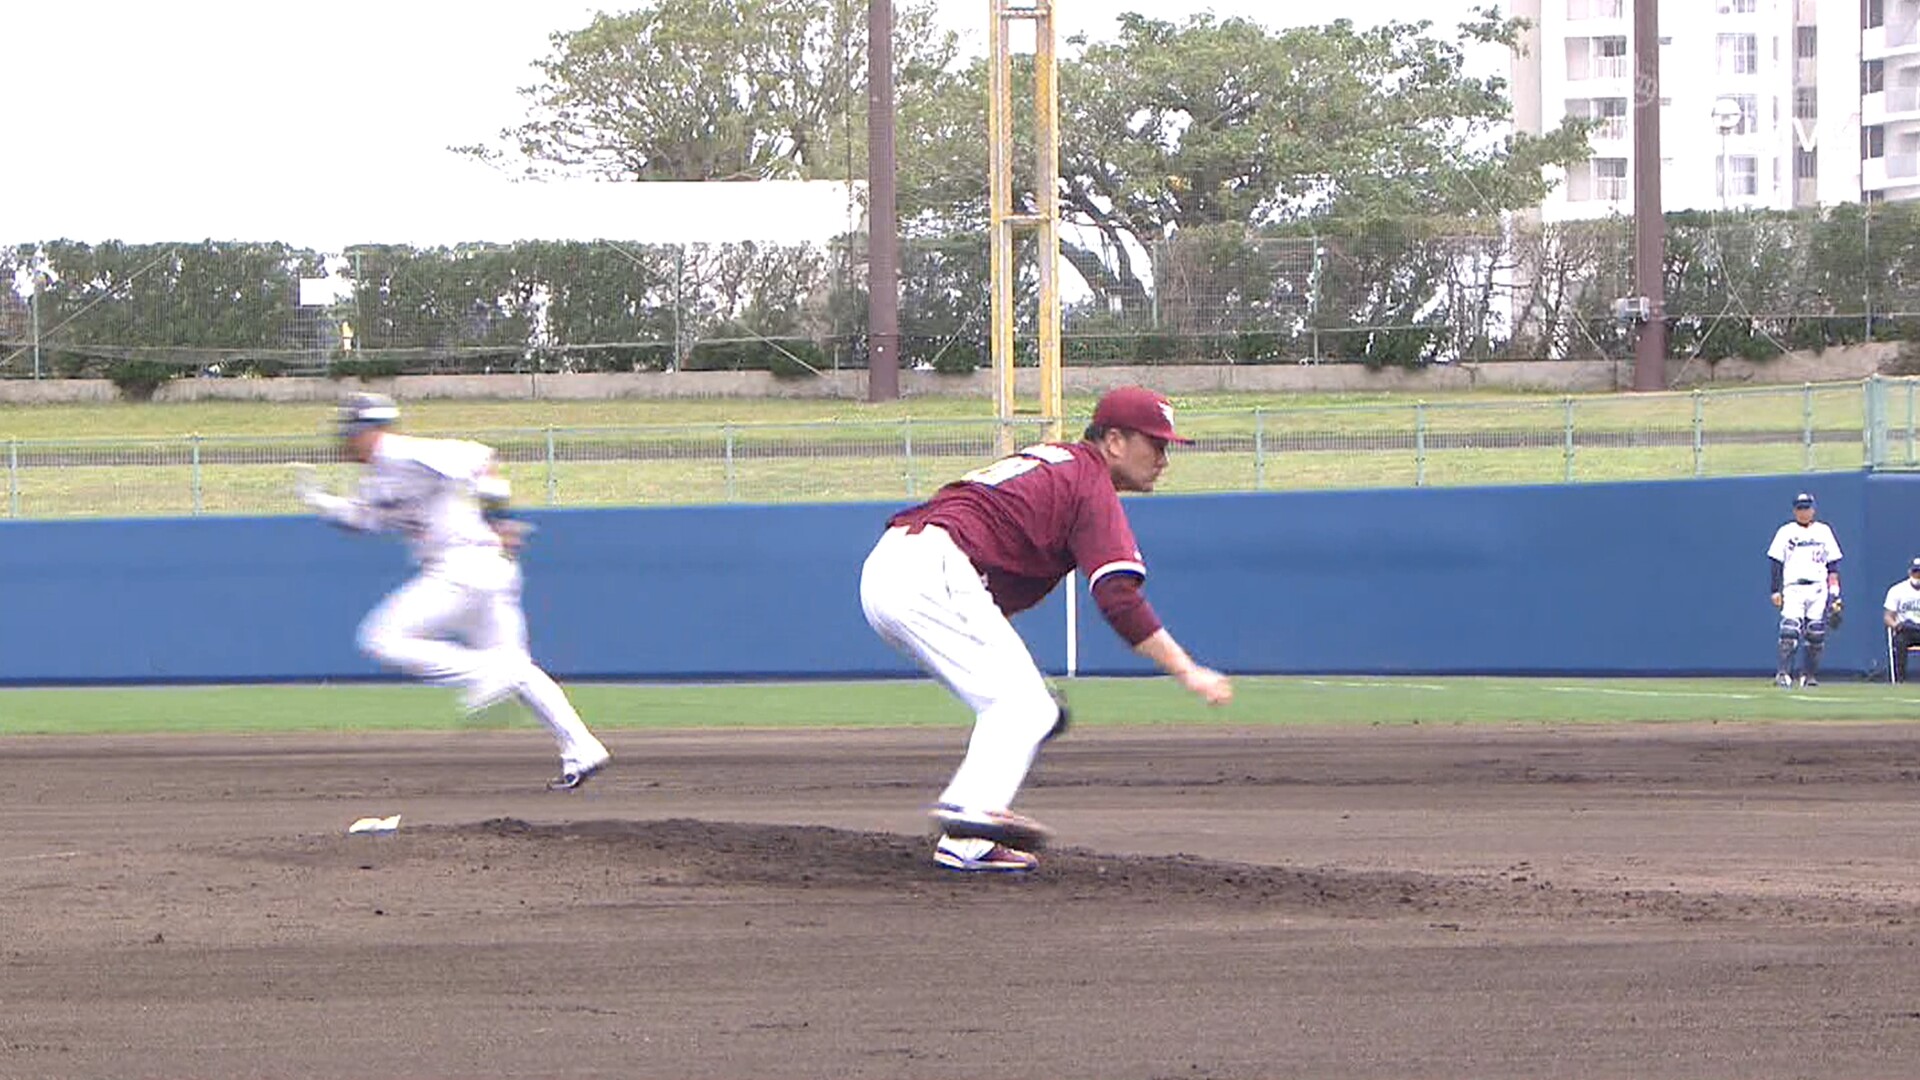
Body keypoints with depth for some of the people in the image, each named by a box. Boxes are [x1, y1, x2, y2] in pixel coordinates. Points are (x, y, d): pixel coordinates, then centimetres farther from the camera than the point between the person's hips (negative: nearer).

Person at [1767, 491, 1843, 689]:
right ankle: (1784, 673, -19)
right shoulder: (1786, 532, 9)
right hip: (1793, 588, -2)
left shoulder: (1823, 531, 14)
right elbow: (1776, 562, 6)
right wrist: (1776, 590, -4)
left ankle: (1810, 674, 9)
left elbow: (1833, 563, 12)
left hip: (1818, 589, 2)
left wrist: (1834, 592, 4)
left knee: (1816, 633, -1)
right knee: (1790, 630, -16)